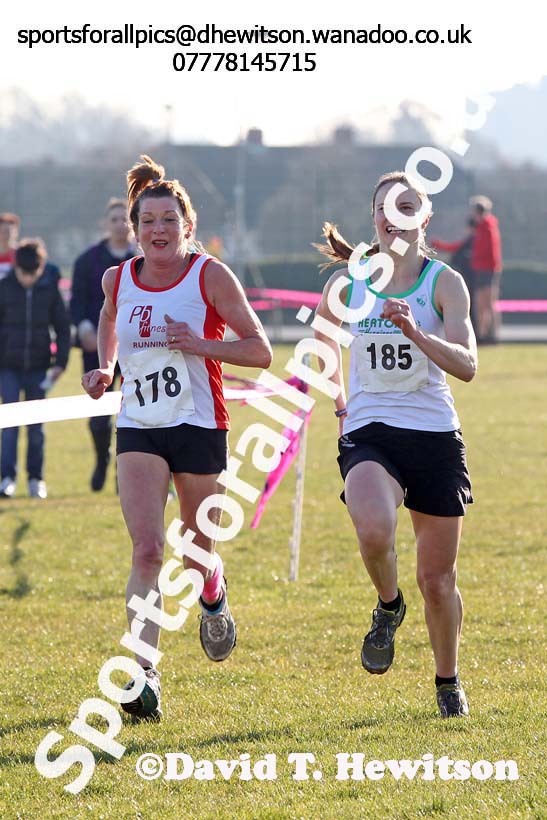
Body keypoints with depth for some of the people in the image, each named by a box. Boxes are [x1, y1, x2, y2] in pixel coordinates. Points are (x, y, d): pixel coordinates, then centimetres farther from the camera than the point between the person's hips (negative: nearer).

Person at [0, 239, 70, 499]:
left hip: (38, 367, 1)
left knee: (36, 426, 6)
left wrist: (61, 361, -1)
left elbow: (63, 328, 6)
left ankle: (36, 478, 13)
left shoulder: (49, 289, 0)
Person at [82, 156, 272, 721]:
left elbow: (260, 351, -6)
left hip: (198, 425, -1)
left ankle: (214, 595, 49)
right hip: (138, 428, 1)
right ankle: (144, 675, -21)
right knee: (147, 550, -16)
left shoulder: (210, 276, -8)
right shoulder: (117, 279, 3)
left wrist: (201, 345, -20)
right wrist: (104, 367, 10)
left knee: (196, 553, 11)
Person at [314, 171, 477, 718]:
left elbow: (466, 365, -16)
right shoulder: (347, 284, 4)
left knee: (437, 580, 5)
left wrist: (416, 333, -31)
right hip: (369, 434, 0)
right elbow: (324, 336, 25)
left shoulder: (444, 282, -4)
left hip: (435, 437, 0)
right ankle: (388, 606, -1)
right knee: (374, 529, -32)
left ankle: (448, 682, 30)